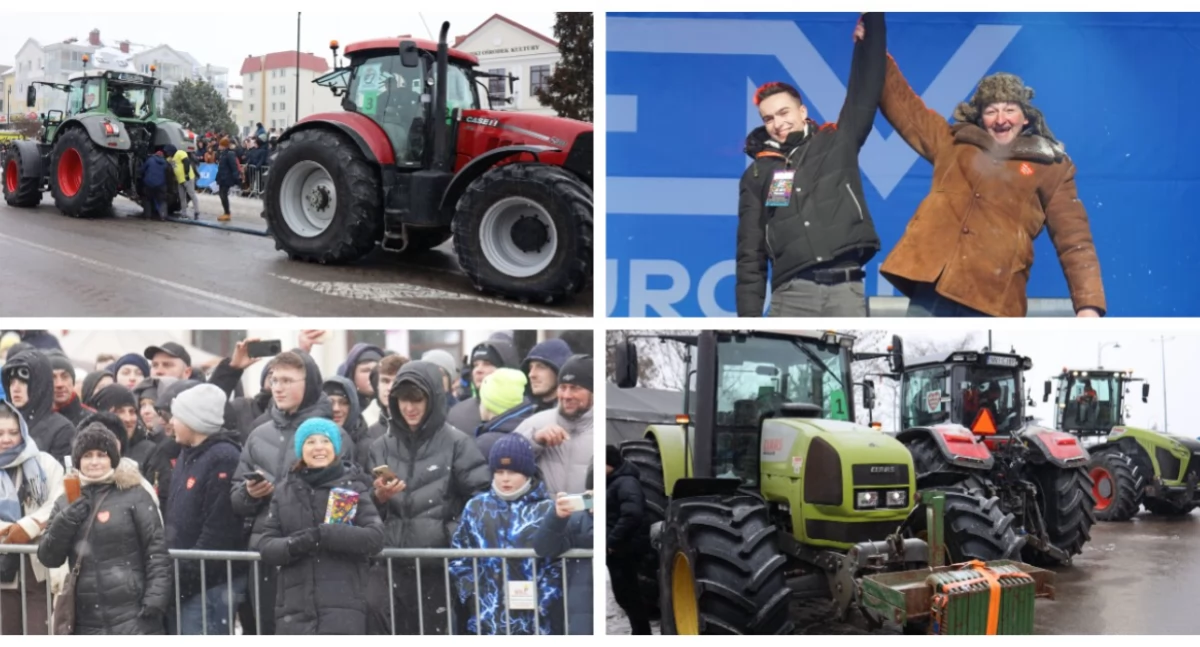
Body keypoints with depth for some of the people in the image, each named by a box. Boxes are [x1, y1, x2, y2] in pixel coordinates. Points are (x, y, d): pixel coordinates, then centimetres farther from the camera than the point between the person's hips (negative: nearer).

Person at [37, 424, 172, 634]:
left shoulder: (134, 495, -2)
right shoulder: (66, 502, 12)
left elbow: (157, 551, -5)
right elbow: (49, 557, 8)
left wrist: (155, 599, -14)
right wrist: (66, 521, -9)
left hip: (133, 617, -5)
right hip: (86, 621, 5)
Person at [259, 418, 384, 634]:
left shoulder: (352, 487, 3)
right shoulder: (285, 490, 12)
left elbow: (375, 537, -9)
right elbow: (266, 546, 8)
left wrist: (324, 534, -19)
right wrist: (291, 545, -14)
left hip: (343, 606, -3)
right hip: (294, 607, 3)